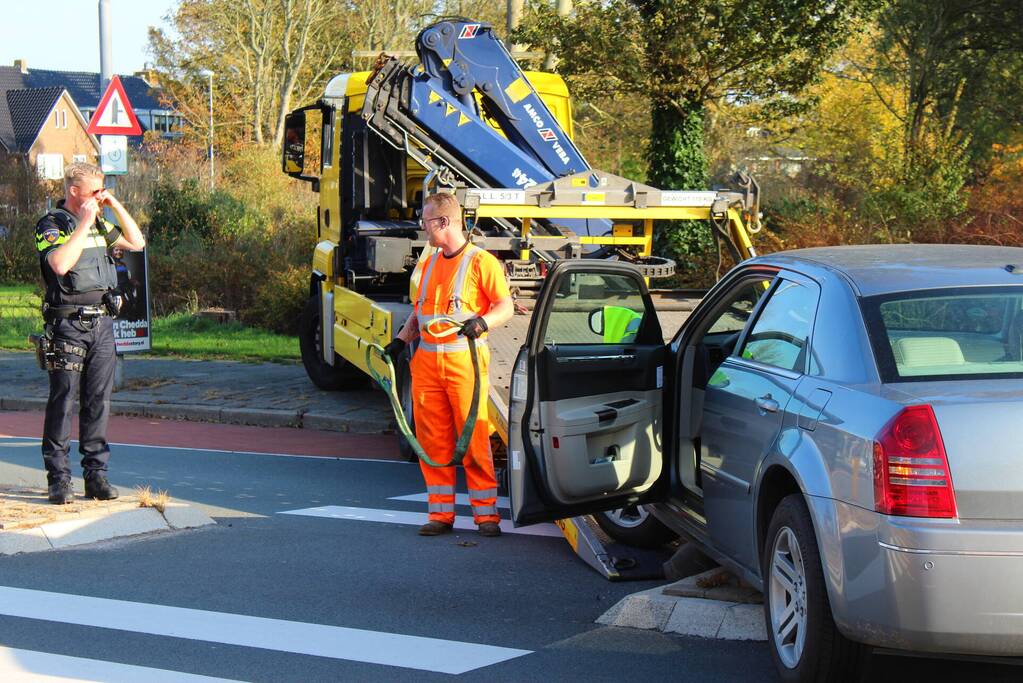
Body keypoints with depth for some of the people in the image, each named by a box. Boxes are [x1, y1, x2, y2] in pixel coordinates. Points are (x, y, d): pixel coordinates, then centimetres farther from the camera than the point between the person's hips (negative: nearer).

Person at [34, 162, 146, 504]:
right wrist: (84, 224, -19)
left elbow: (136, 243, 19)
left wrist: (116, 206, 9)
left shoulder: (98, 224, 14)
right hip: (68, 325, -6)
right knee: (62, 401, -3)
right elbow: (60, 264, -24)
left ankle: (96, 473, 13)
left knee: (98, 401, 7)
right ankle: (58, 478, 2)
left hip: (102, 323, 6)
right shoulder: (51, 224, -7)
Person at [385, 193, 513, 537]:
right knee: (432, 438, 5)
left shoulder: (481, 262, -4)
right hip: (426, 359, 7)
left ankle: (486, 513, 3)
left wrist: (481, 322, -26)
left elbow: (506, 307, -8)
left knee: (474, 438, -4)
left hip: (464, 360, -6)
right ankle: (441, 513, 12)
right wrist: (400, 340, 15)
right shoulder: (430, 263, 18)